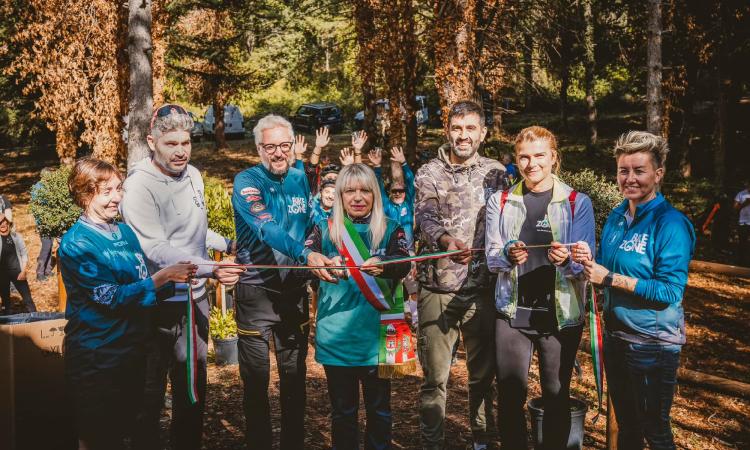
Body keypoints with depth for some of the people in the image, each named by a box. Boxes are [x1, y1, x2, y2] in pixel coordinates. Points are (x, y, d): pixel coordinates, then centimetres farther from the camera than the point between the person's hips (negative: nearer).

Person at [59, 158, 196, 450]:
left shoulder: (126, 233, 6)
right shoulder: (76, 243, -14)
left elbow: (143, 285, 9)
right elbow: (112, 297, -20)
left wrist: (177, 279, -9)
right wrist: (163, 277, -24)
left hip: (132, 349, 6)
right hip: (96, 357, -6)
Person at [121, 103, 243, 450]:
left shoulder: (193, 175, 5)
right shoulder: (140, 186, -17)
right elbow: (156, 250, -24)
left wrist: (228, 245, 25)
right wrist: (210, 269, -31)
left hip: (196, 296, 7)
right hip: (160, 304, -7)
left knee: (194, 383, 18)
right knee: (151, 391, 5)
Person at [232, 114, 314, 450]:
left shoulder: (300, 179, 6)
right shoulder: (247, 182, -11)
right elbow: (267, 228, -28)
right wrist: (305, 255, -40)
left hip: (294, 289, 4)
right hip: (256, 289, -4)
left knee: (295, 376, 11)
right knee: (256, 379, 4)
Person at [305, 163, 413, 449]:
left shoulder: (391, 230, 3)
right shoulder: (326, 229, 6)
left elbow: (404, 263, -13)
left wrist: (382, 265, -36)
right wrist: (313, 258, -35)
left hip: (377, 332, 0)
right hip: (336, 334, 1)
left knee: (379, 409, 10)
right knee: (342, 410, 12)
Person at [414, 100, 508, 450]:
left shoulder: (495, 172, 8)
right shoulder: (429, 174, 2)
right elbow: (425, 218, -12)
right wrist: (445, 240, -33)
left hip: (482, 287, 2)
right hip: (438, 288, -2)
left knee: (483, 371, 12)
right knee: (435, 375, 4)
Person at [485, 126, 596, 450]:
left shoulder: (577, 203, 0)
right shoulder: (500, 202, 5)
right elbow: (491, 256, -1)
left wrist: (567, 259, -29)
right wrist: (508, 256, -24)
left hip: (562, 313, -1)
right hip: (512, 311, 1)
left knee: (557, 396, 9)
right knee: (510, 396, 4)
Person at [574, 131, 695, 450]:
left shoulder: (670, 224, -17)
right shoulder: (617, 216, 4)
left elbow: (670, 292, -22)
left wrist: (610, 278, -24)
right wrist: (590, 262, -9)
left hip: (653, 343, -7)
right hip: (615, 334, 7)